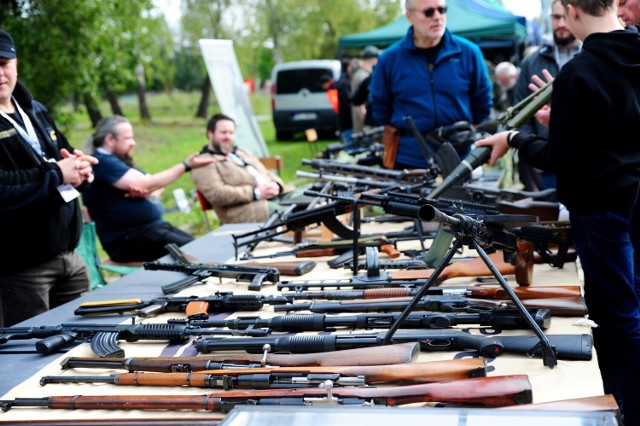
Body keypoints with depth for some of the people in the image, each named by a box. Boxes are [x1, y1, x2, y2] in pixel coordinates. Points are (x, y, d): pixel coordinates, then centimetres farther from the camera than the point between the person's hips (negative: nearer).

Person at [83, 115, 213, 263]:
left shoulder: (119, 160, 19)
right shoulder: (103, 162, -14)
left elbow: (155, 184, 13)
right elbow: (147, 183, -19)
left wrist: (145, 191, -13)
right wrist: (186, 166, -13)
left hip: (154, 226, 10)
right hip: (128, 239, -10)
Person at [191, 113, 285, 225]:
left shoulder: (244, 153, 30)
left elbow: (268, 175, 29)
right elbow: (216, 194, -11)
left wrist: (275, 185, 2)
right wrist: (256, 193, -15)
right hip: (247, 210, -8)